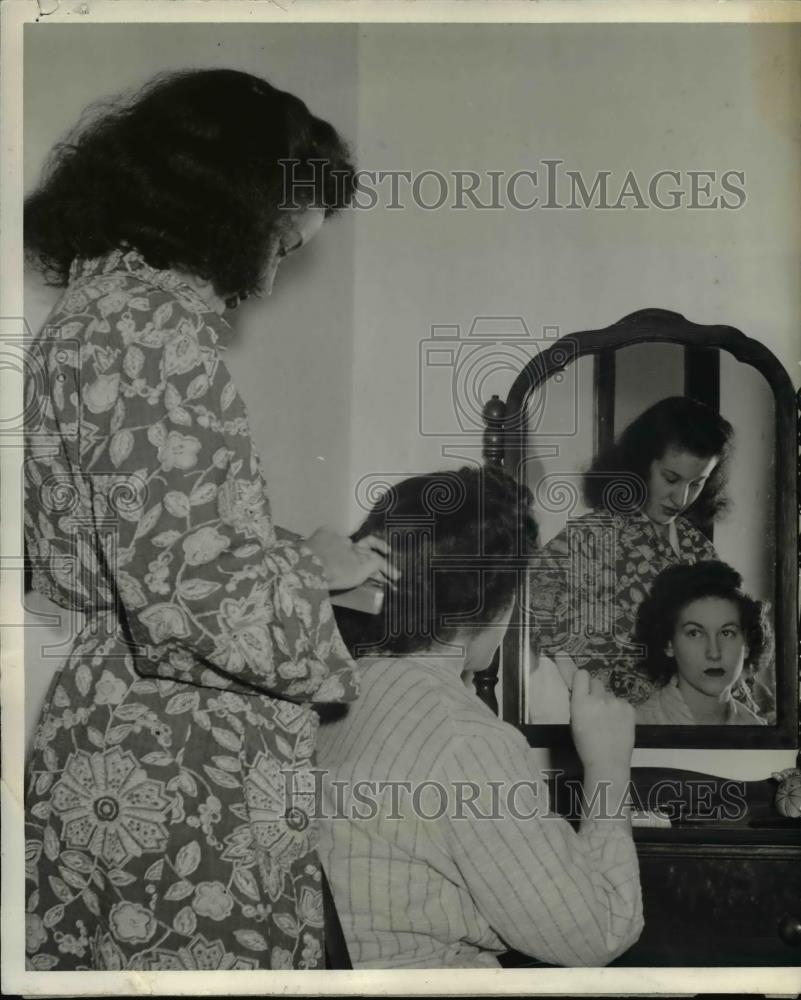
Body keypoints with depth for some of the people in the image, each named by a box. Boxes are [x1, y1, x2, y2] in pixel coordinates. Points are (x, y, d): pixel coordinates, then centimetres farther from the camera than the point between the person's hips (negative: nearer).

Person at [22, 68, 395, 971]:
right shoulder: (160, 319, -18)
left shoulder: (94, 299, 12)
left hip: (97, 751, 10)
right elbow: (195, 596, -25)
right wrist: (312, 571, -6)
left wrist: (290, 557, 14)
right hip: (182, 798, -10)